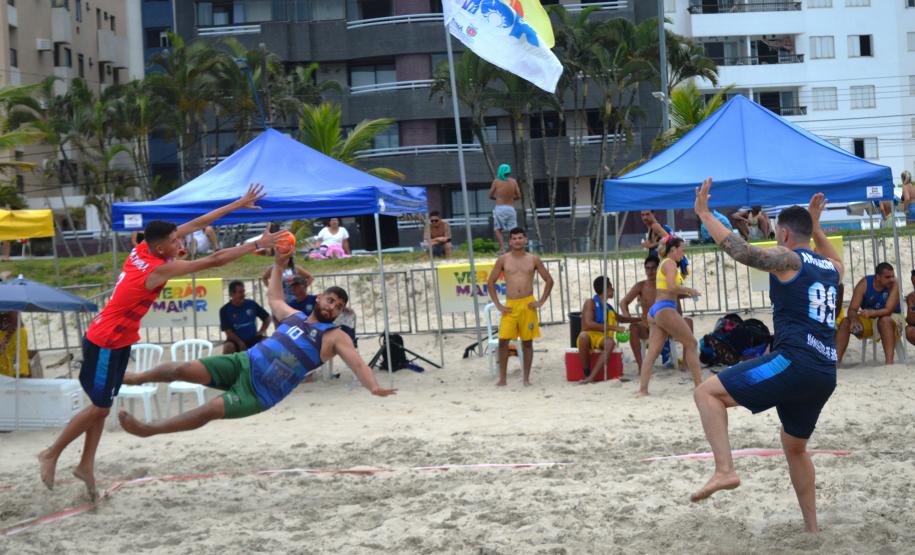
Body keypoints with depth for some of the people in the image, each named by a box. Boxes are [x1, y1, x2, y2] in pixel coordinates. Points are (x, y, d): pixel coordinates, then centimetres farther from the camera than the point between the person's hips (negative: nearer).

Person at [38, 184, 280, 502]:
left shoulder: (145, 249, -4)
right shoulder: (159, 269, -26)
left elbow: (196, 224, 1)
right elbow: (214, 261, -28)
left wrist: (238, 204, 3)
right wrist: (258, 245, -25)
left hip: (119, 341, 9)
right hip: (105, 343, -9)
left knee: (102, 405, 12)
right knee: (100, 406, 0)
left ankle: (86, 464, 18)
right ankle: (51, 455, 11)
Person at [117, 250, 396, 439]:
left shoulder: (335, 337, -2)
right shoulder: (293, 315, 16)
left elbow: (357, 363, -17)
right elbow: (274, 296, 35)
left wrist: (373, 387, -35)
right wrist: (279, 266, 30)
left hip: (260, 394, -4)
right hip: (244, 364, 4)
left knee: (212, 409, -23)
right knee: (185, 370, -12)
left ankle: (147, 429, -11)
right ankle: (134, 378, 10)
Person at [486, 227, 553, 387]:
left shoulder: (534, 260, 5)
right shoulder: (503, 260, 4)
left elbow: (549, 280, 10)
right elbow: (490, 282, 8)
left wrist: (541, 302, 2)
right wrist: (498, 305, 2)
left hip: (528, 305, 0)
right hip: (509, 306, 0)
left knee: (527, 342, 4)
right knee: (503, 340, -8)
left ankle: (526, 378, 11)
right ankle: (502, 378, 1)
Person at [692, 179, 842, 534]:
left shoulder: (788, 259, -2)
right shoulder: (831, 268, 20)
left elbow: (741, 251, -15)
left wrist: (703, 213, -7)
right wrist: (815, 226, 51)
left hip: (794, 362, -8)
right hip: (825, 375, 8)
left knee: (707, 392, -5)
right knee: (795, 447, 27)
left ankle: (724, 470, -21)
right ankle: (812, 529, 29)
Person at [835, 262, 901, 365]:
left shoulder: (894, 285, -19)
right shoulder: (864, 283, -13)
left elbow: (888, 310, -27)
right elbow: (852, 309, -17)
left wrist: (871, 312, -46)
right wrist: (854, 319, -40)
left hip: (892, 319, -4)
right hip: (868, 320, 4)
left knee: (884, 321, -38)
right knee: (845, 322, -18)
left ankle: (889, 361, -48)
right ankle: (836, 361, -23)